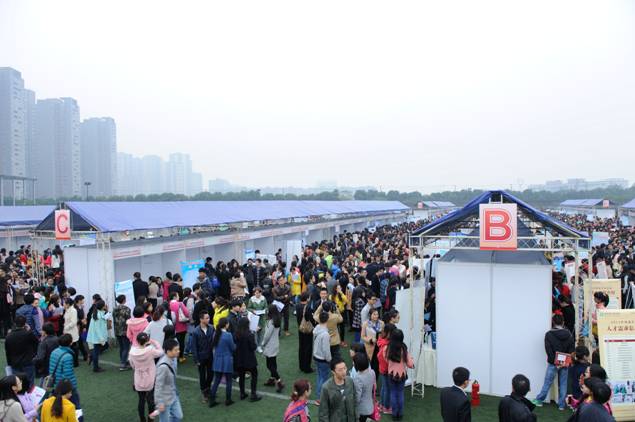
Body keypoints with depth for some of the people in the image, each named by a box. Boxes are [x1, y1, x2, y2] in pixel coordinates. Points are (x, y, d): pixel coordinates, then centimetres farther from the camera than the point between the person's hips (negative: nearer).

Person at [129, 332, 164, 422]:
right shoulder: (150, 350, -22)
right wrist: (154, 343, 3)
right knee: (150, 400, 13)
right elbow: (161, 352, -3)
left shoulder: (132, 351, -13)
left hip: (138, 381, 2)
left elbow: (132, 365, 2)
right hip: (150, 381, -2)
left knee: (141, 400, 16)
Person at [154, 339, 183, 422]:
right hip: (165, 399, -8)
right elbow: (158, 386, -25)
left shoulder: (173, 359, -6)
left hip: (174, 396, 8)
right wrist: (160, 403, -19)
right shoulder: (163, 366, -32)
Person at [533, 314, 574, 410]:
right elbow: (571, 350, 0)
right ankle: (562, 404, 16)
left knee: (547, 382, 7)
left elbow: (548, 350, -13)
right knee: (563, 384, 11)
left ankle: (539, 400, 15)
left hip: (553, 363, -2)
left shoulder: (549, 334, -11)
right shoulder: (569, 334, 0)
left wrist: (554, 362, -8)